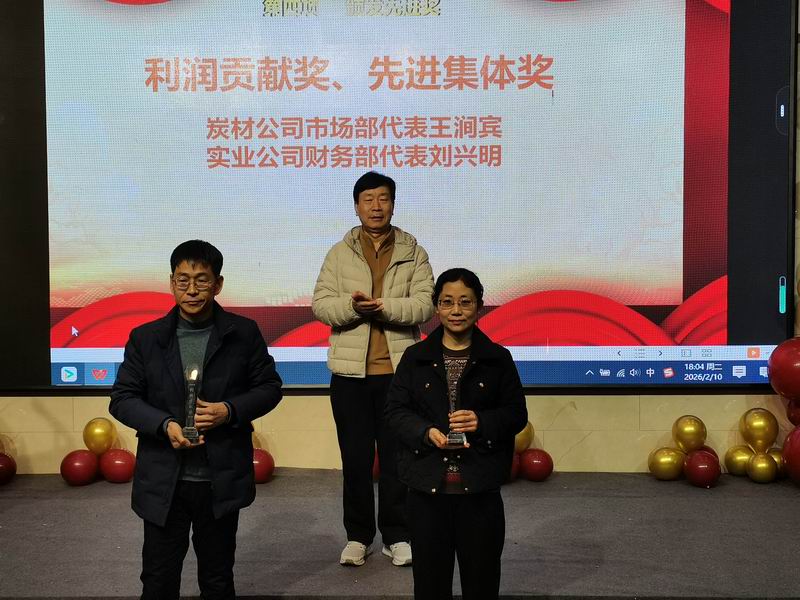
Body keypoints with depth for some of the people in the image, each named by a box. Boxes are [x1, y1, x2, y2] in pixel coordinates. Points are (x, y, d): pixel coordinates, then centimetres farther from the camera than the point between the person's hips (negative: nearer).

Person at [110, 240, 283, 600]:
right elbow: (122, 398, 1)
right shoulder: (145, 338, 0)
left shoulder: (244, 333, -1)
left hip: (222, 481, 0)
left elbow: (269, 387, 4)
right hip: (163, 483, 1)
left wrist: (230, 411, -14)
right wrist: (165, 425, -16)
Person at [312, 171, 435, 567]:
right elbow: (320, 305, -2)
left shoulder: (414, 254, 6)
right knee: (355, 458, 7)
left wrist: (383, 306, -23)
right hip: (350, 373, 1)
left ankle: (396, 536, 18)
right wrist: (351, 306, -22)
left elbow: (424, 305, -7)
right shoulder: (339, 254, 8)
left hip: (399, 371, 0)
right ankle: (358, 536, 20)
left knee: (397, 456, 6)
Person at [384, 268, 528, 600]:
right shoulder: (415, 357, 5)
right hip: (427, 484, 1)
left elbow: (517, 413, 4)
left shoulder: (498, 358, 3)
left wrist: (483, 423, -15)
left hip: (480, 486, 0)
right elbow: (395, 410, 3)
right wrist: (427, 433, -15)